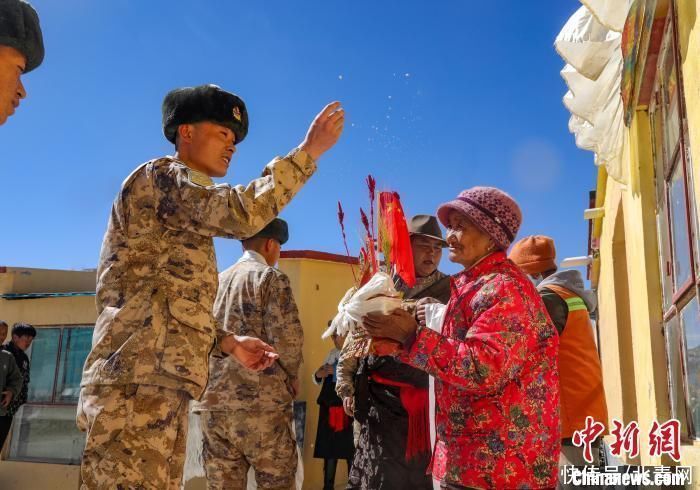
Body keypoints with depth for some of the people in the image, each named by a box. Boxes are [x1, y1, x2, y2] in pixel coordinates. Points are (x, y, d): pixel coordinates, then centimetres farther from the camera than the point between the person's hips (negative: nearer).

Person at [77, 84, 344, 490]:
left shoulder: (187, 218, 27)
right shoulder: (159, 176, -2)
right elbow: (241, 213, -20)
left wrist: (228, 343, 16)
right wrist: (308, 151, -14)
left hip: (159, 383, 10)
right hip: (138, 382, -10)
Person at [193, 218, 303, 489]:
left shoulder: (216, 281, 17)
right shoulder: (272, 277, -2)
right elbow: (286, 337, -11)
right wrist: (292, 376, 5)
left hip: (212, 401, 6)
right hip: (260, 400, -6)